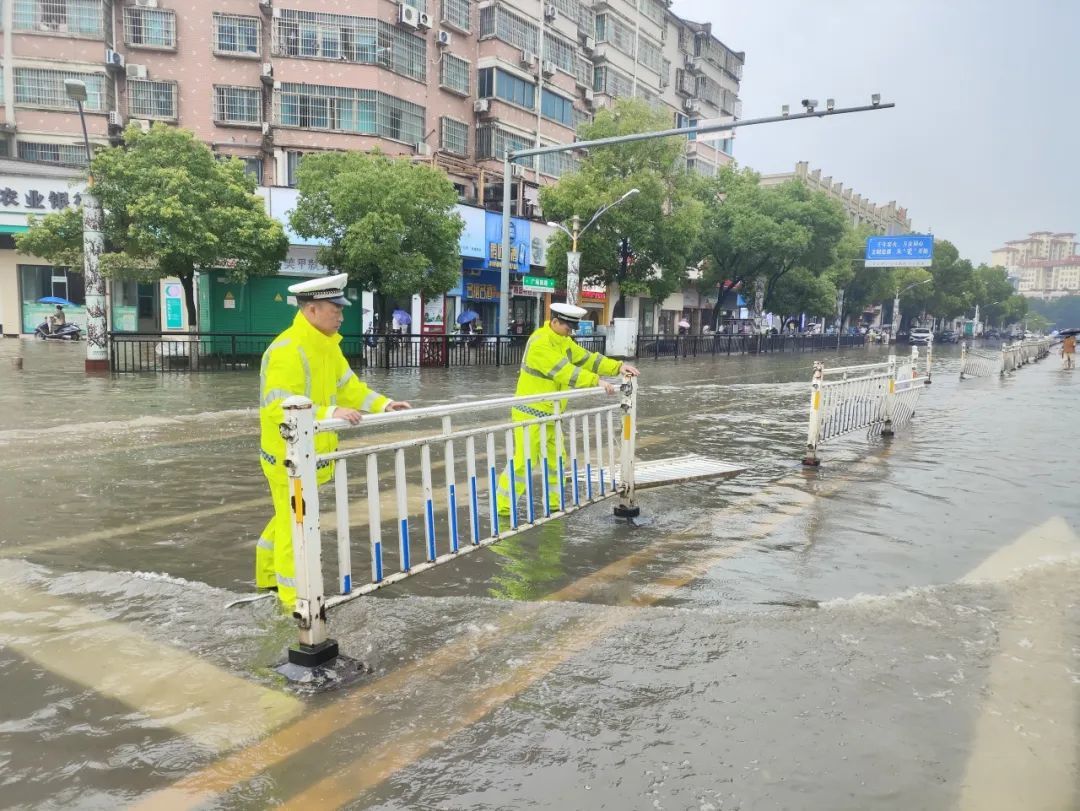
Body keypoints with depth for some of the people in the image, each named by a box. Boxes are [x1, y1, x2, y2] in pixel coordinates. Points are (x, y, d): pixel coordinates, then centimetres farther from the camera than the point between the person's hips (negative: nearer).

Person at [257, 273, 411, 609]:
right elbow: (279, 407, -31)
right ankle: (295, 597, 15)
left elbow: (348, 385, 13)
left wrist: (383, 404, 2)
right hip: (289, 454, -9)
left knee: (289, 517, 24)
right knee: (294, 523, 2)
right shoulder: (286, 350, -24)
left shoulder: (327, 346, 6)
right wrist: (330, 414, -36)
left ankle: (268, 575, 44)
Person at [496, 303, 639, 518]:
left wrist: (618, 367, -4)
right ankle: (503, 507, 3)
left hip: (550, 414, 9)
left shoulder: (563, 342, 11)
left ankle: (554, 504, 26)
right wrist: (596, 382, -28)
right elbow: (565, 371, -26)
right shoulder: (540, 343, -20)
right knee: (523, 461, -7)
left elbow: (587, 358, 7)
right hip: (531, 413, -9)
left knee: (556, 460, 14)